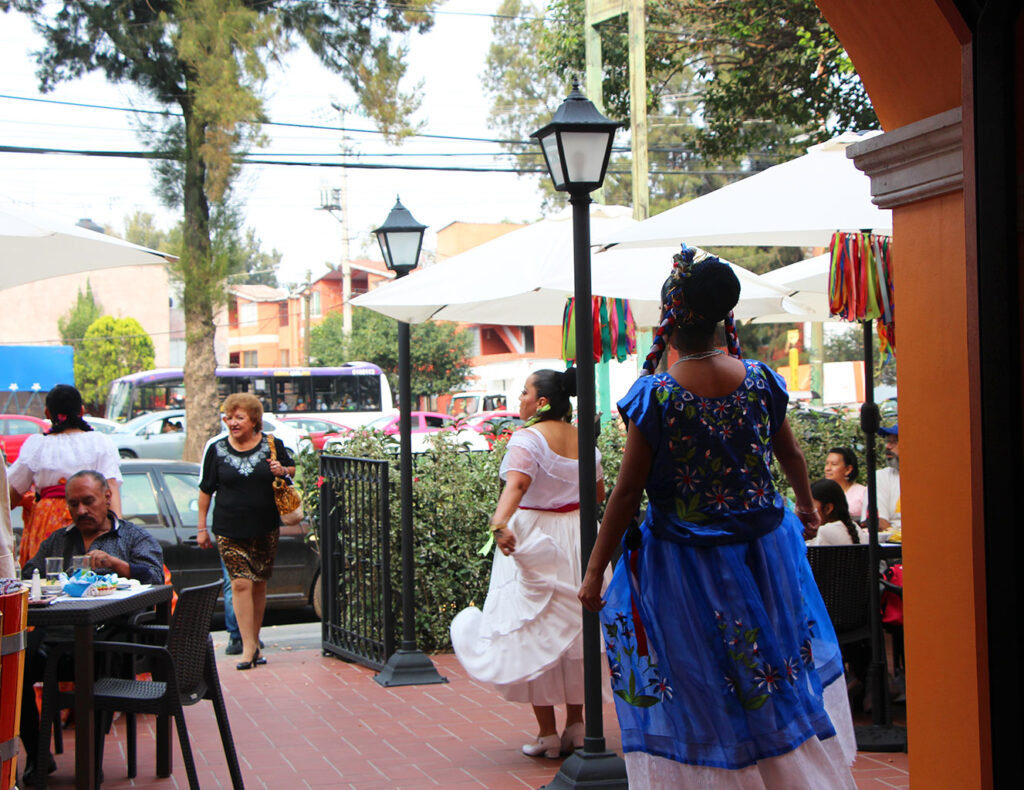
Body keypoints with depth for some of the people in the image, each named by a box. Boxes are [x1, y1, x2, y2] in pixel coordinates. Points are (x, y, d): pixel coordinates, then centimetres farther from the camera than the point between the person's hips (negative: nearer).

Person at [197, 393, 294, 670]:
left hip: (265, 529, 1)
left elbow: (292, 468, 15)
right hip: (229, 530, -1)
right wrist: (202, 527, 7)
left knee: (259, 585, 8)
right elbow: (206, 489, 7)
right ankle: (249, 646, -7)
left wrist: (282, 471, -10)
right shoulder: (216, 448, 1)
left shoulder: (272, 444, 1)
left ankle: (254, 639, 21)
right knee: (241, 584, -9)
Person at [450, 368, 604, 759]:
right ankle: (576, 724, 19)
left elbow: (516, 484, -30)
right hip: (577, 537, 6)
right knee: (574, 628, 14)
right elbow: (598, 492, 17)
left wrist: (499, 523, -44)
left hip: (533, 539, -6)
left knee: (534, 632, 1)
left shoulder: (528, 438, -13)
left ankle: (546, 733, 4)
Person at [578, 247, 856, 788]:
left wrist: (594, 571, -6)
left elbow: (627, 492, -15)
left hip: (685, 564, -4)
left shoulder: (654, 397, -18)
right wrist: (806, 504, 31)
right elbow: (791, 455, 10)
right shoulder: (760, 380, -6)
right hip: (764, 550, 4)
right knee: (782, 672, 22)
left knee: (699, 696, 10)